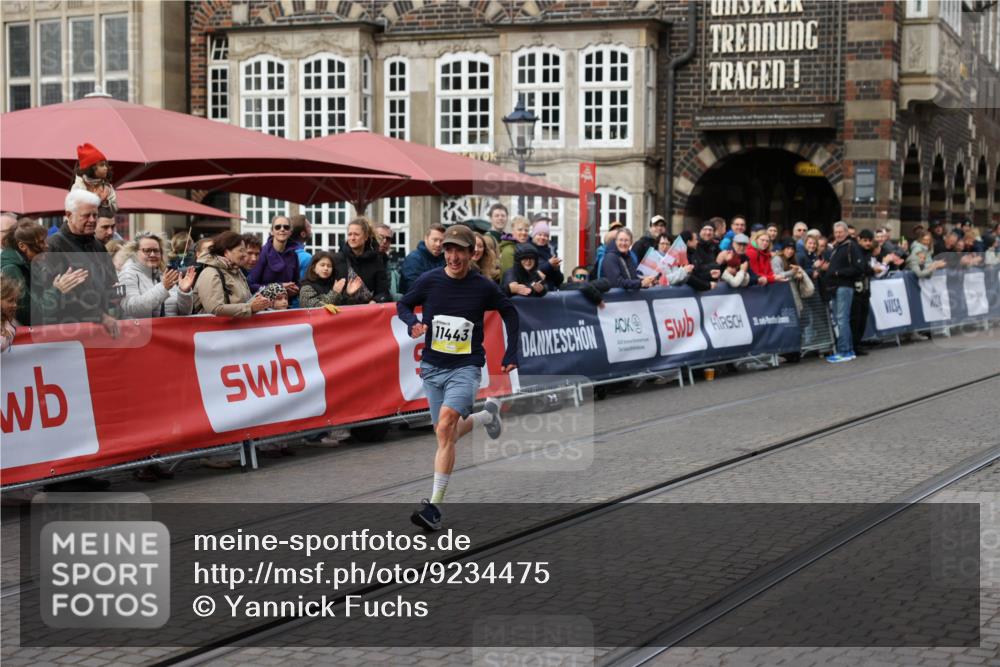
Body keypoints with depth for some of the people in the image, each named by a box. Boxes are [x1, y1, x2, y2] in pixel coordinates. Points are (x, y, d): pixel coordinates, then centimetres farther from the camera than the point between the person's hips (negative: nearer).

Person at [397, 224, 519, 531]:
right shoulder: (429, 281, -4)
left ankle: (434, 506, -23)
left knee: (446, 423, -25)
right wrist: (413, 323, -11)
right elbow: (402, 304, 11)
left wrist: (511, 355, 10)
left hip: (466, 368, -4)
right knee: (446, 434, 9)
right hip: (433, 367, 4)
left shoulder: (483, 287, -6)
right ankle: (488, 415, 42)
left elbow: (509, 312, 12)